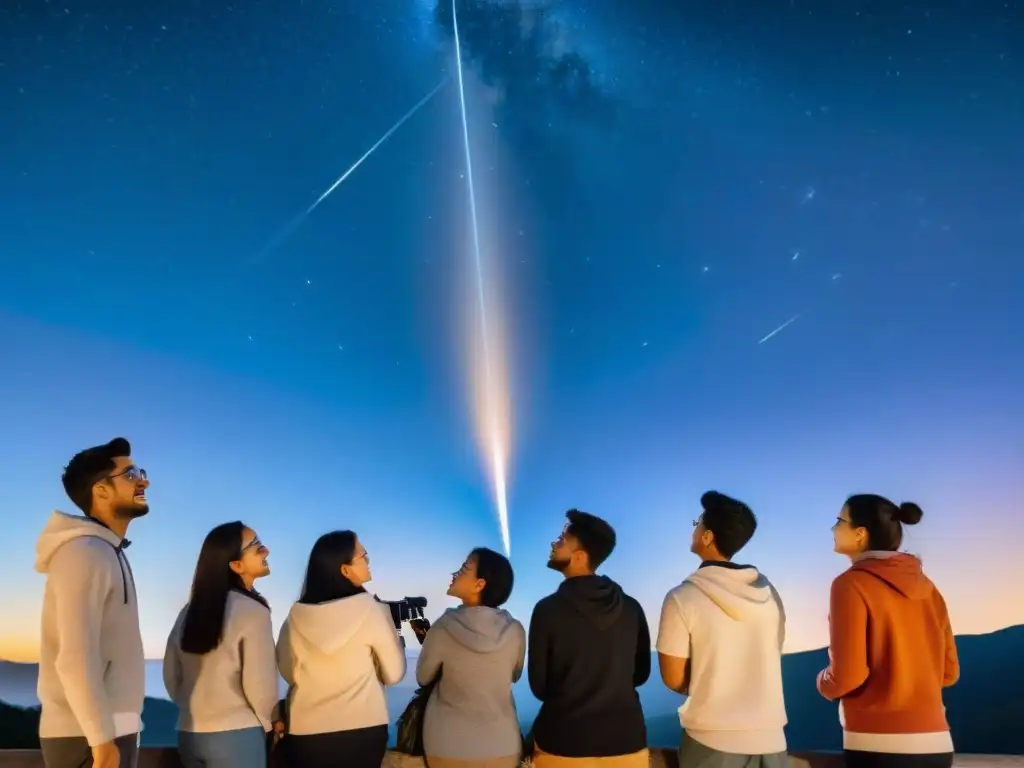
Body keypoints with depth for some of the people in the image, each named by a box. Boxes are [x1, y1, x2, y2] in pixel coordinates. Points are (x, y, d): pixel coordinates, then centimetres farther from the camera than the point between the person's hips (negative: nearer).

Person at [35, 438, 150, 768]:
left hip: (112, 727, 9)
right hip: (86, 734, -9)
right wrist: (101, 738, -22)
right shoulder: (85, 553, -14)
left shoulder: (109, 553, 16)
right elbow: (75, 657, -22)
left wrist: (112, 731, 17)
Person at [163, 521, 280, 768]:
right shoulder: (252, 611, -13)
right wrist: (268, 723, 5)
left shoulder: (191, 610, 8)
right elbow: (259, 683, -14)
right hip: (237, 735, -7)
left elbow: (171, 675, 12)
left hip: (190, 734, 7)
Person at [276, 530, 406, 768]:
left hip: (305, 732, 3)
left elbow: (287, 672, 7)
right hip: (361, 730, -2)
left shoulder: (297, 614, -3)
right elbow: (393, 674, -4)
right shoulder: (369, 608, -11)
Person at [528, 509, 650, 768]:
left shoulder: (549, 609, -13)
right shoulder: (631, 608, -2)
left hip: (563, 745, -3)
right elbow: (641, 673, 9)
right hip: (626, 742, 3)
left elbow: (539, 685, -5)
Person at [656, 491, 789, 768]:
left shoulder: (683, 598, -12)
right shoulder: (768, 592, 3)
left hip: (712, 739, -4)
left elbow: (673, 679, -7)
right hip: (770, 737, 4)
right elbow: (767, 661, 13)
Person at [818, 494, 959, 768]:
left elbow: (846, 675, -14)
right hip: (935, 743, 6)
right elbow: (948, 671, 14)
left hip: (879, 745, -6)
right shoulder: (926, 586, 10)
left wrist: (824, 683, 7)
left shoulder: (852, 584, -8)